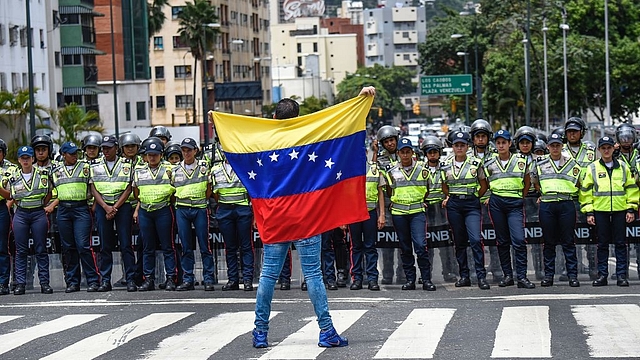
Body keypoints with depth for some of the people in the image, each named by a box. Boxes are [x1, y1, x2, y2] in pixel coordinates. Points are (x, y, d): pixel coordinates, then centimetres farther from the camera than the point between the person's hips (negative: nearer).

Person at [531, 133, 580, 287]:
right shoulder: (540, 163, 9)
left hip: (566, 204, -1)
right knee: (549, 241, 5)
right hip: (546, 205, 1)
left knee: (568, 241, 0)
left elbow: (579, 183, 16)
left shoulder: (571, 163, 7)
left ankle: (572, 274, 2)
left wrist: (566, 192, 8)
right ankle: (548, 275, 9)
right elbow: (534, 182, 20)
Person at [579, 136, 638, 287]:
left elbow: (632, 188, 11)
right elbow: (585, 191, 5)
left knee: (620, 243, 2)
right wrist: (588, 212, -1)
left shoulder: (623, 167, 10)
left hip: (620, 210, 1)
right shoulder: (592, 168, 6)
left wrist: (631, 209, 3)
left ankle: (621, 275, 6)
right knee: (602, 244, 4)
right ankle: (602, 275, 9)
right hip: (600, 211, -1)